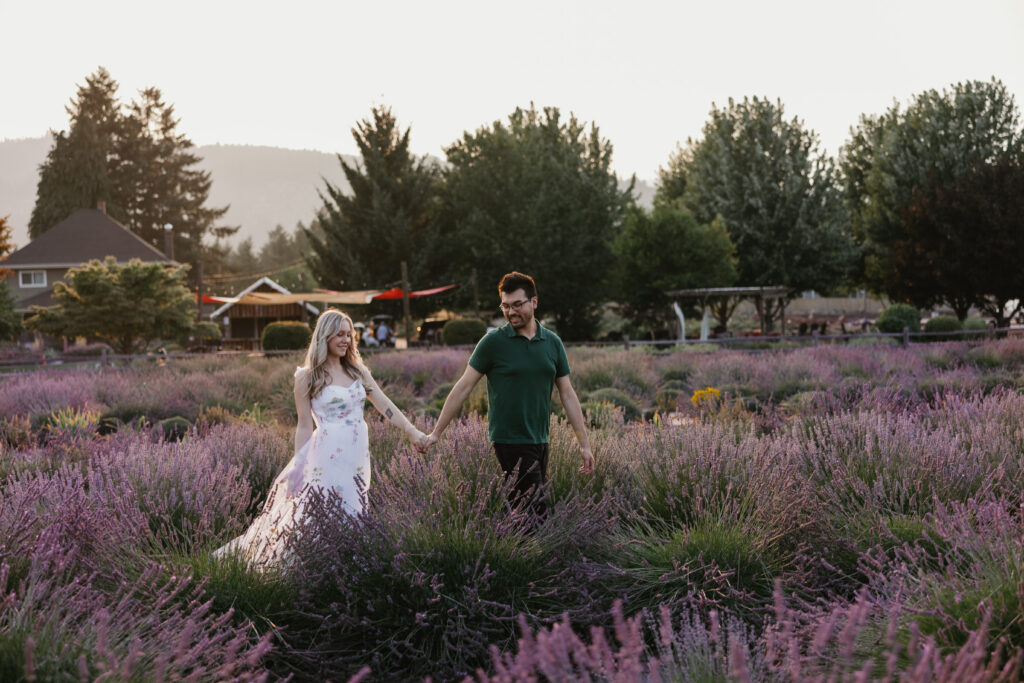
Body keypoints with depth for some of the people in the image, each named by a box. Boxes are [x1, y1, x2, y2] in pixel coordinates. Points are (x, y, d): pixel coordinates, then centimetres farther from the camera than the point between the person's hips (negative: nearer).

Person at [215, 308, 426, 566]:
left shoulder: (357, 371, 12)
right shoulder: (308, 377, -1)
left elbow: (384, 405, 8)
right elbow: (305, 427, -1)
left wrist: (411, 431, -2)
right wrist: (298, 469, -4)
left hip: (358, 456, 5)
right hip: (328, 457, -5)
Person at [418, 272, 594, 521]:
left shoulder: (552, 343, 8)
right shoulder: (493, 342, -4)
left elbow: (567, 394, 10)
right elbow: (463, 387, -2)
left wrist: (584, 443, 7)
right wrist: (436, 433, -4)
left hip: (540, 442, 5)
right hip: (510, 442, -5)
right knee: (535, 514, -10)